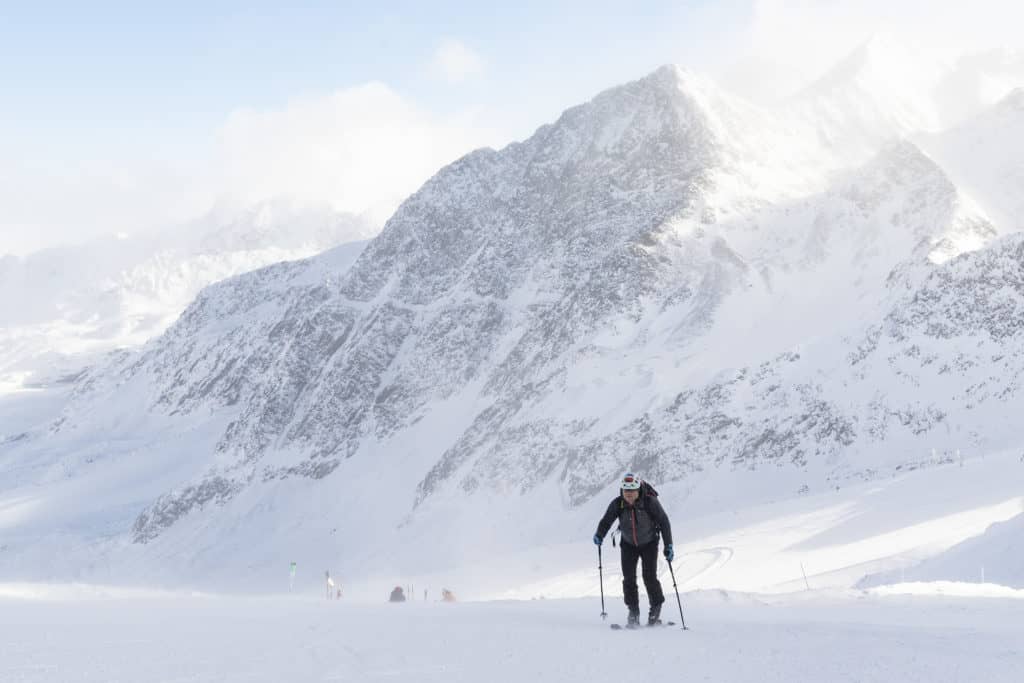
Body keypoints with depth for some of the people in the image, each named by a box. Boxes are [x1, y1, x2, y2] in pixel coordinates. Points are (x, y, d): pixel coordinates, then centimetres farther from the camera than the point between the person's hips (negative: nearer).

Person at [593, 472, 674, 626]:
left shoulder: (650, 502, -25)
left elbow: (664, 522, -16)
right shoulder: (617, 504, -19)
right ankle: (633, 611, 8)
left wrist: (668, 546, -18)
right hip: (628, 544, 2)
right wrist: (599, 535, -32)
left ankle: (656, 609, 11)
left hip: (649, 544, -2)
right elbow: (606, 521, -11)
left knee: (650, 578, -10)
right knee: (628, 579, -5)